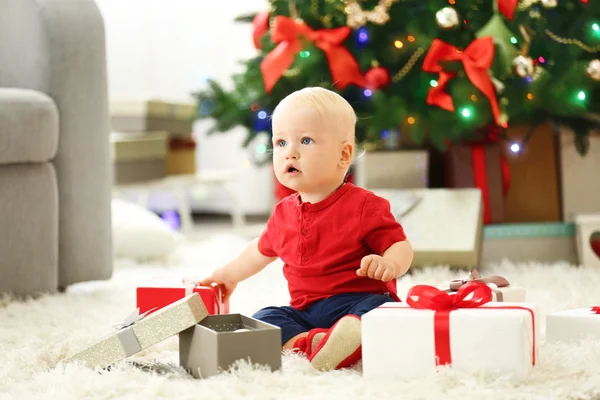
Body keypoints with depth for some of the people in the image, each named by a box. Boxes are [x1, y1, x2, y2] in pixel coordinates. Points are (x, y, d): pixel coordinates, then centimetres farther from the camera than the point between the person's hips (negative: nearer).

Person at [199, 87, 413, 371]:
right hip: (305, 313, 5)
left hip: (358, 303, -5)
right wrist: (229, 275, 41)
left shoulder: (364, 205, -6)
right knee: (262, 320, -19)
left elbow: (400, 246, -9)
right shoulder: (284, 212, 12)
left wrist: (389, 264, -32)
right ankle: (315, 341, -40)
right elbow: (263, 250, 32)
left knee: (382, 308, -36)